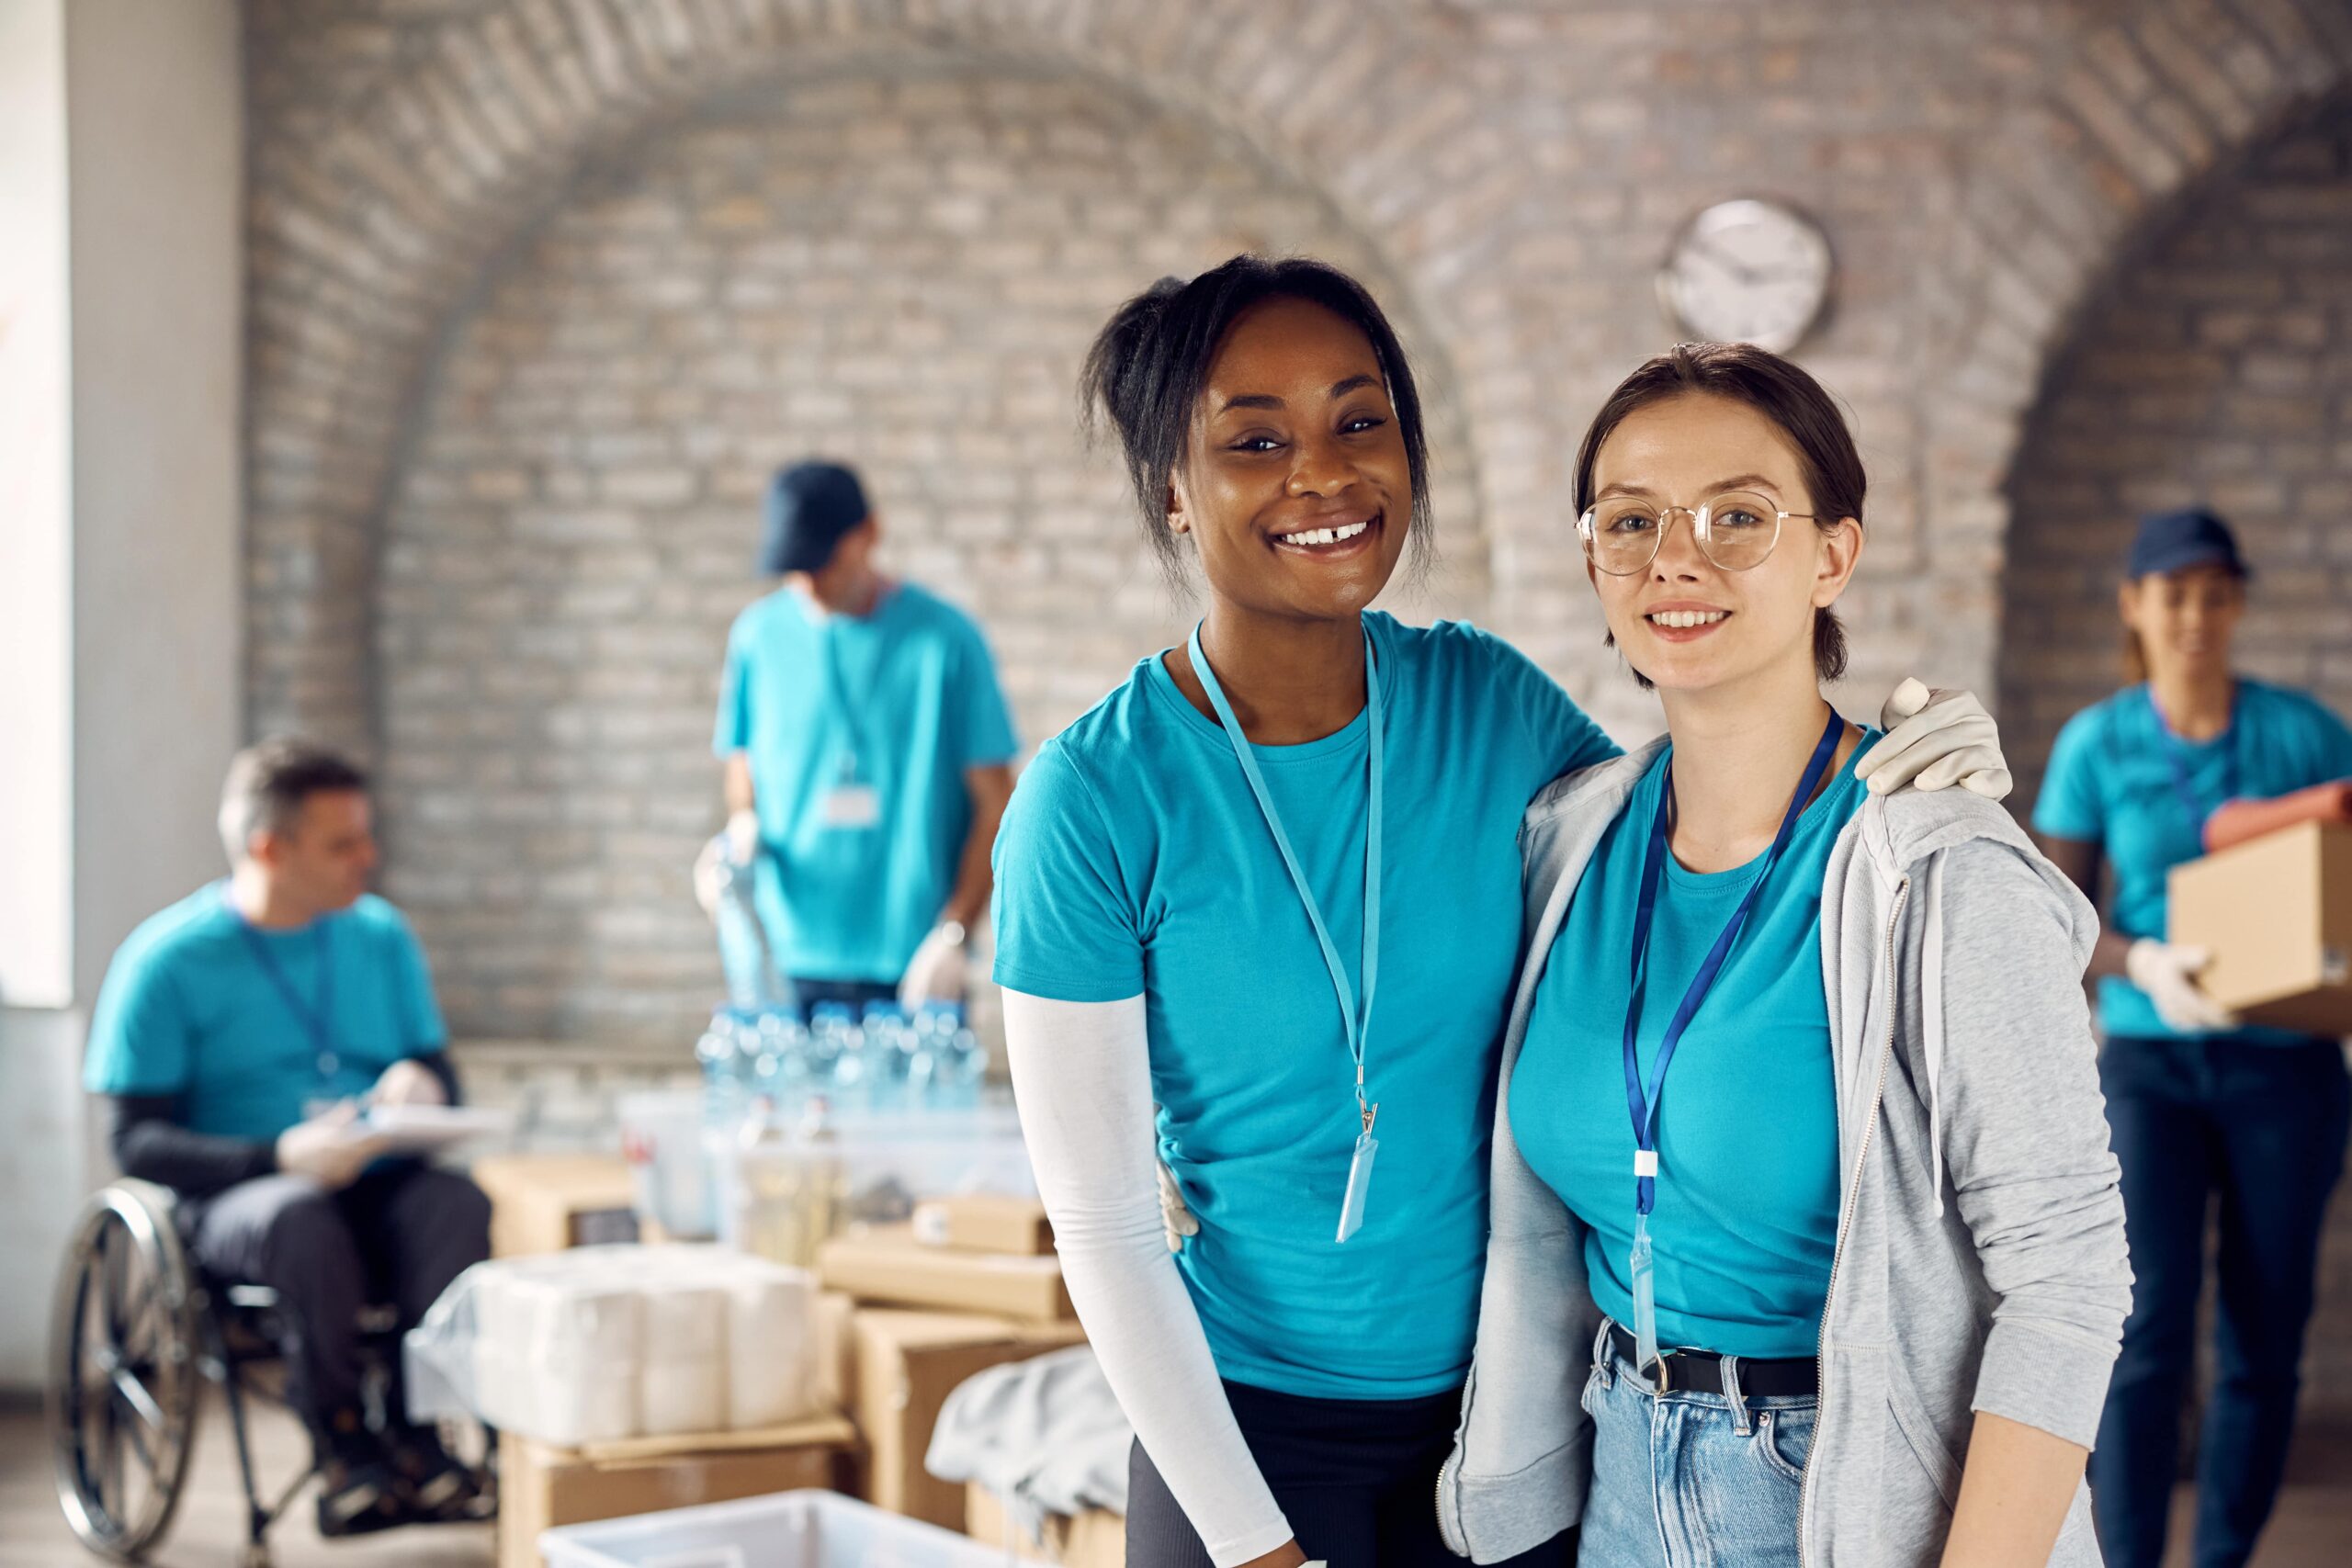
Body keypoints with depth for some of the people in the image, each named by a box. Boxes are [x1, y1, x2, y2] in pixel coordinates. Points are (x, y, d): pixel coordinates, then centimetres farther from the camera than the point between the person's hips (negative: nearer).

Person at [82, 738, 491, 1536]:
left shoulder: (382, 937, 13)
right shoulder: (165, 960, -1)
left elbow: (440, 1075, 19)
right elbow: (138, 1141, -5)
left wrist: (423, 1084, -8)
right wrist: (281, 1158, -21)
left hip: (378, 1188, 3)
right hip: (232, 1200, -3)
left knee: (457, 1201, -31)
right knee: (302, 1217, -38)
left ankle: (415, 1427, -25)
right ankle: (344, 1445, -23)